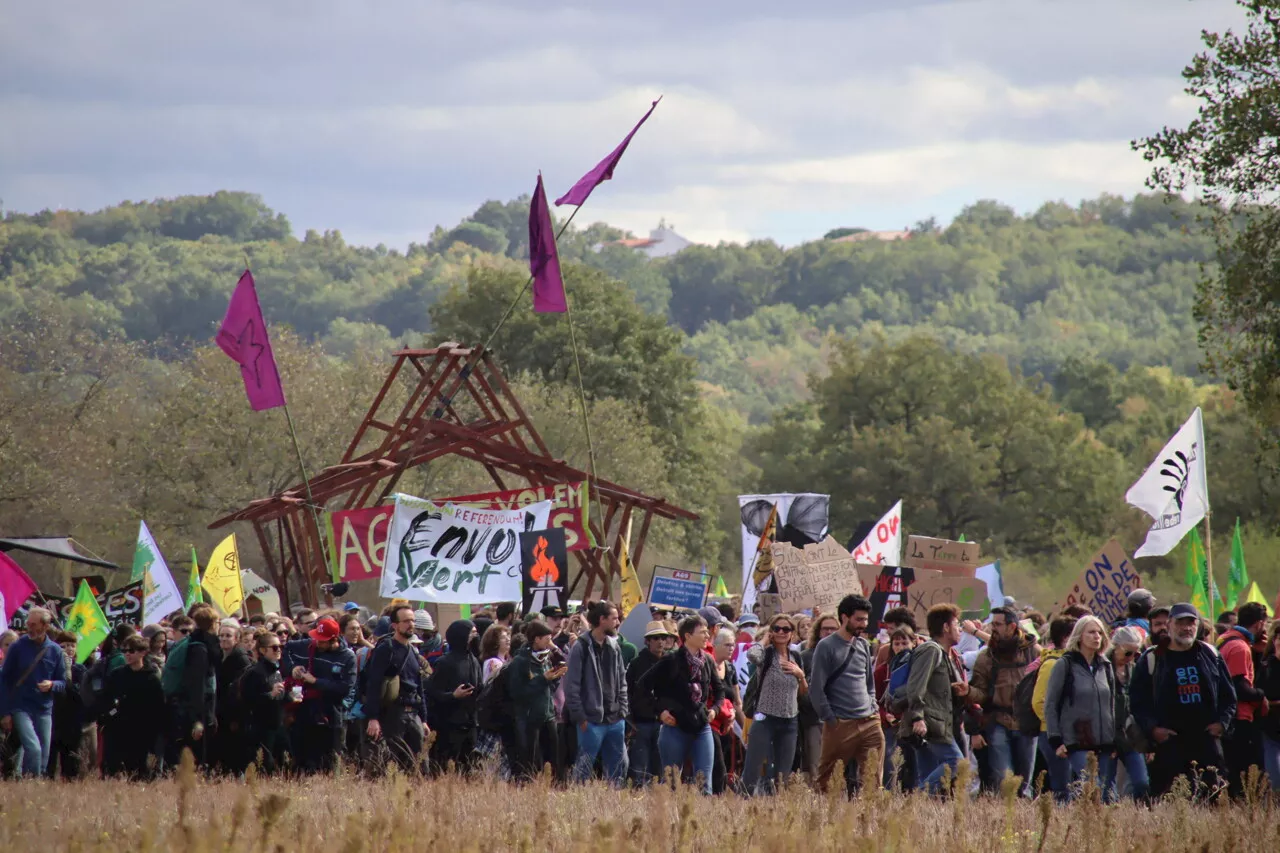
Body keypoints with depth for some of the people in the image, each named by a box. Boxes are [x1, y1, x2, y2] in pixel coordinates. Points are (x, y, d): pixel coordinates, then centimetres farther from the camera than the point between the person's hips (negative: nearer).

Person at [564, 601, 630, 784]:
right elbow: (571, 685, -10)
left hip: (615, 720, 7)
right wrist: (580, 717, -12)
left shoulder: (614, 647, 12)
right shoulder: (581, 648, -8)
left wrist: (622, 711, 8)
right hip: (592, 721, -7)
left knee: (619, 766, 9)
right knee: (584, 767, -3)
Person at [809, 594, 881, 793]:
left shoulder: (864, 646, 15)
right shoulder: (826, 647, -4)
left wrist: (873, 708, 11)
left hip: (870, 722, 5)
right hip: (841, 724, -5)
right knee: (827, 778, 0)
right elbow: (816, 689, -7)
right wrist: (830, 719, -10)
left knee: (873, 777, -2)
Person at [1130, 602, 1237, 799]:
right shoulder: (1152, 659, 3)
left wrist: (1222, 722, 1)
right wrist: (1152, 728, -8)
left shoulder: (1210, 655, 11)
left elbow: (1228, 694, 15)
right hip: (1169, 743, -3)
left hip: (1207, 741, 3)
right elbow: (1137, 700, 4)